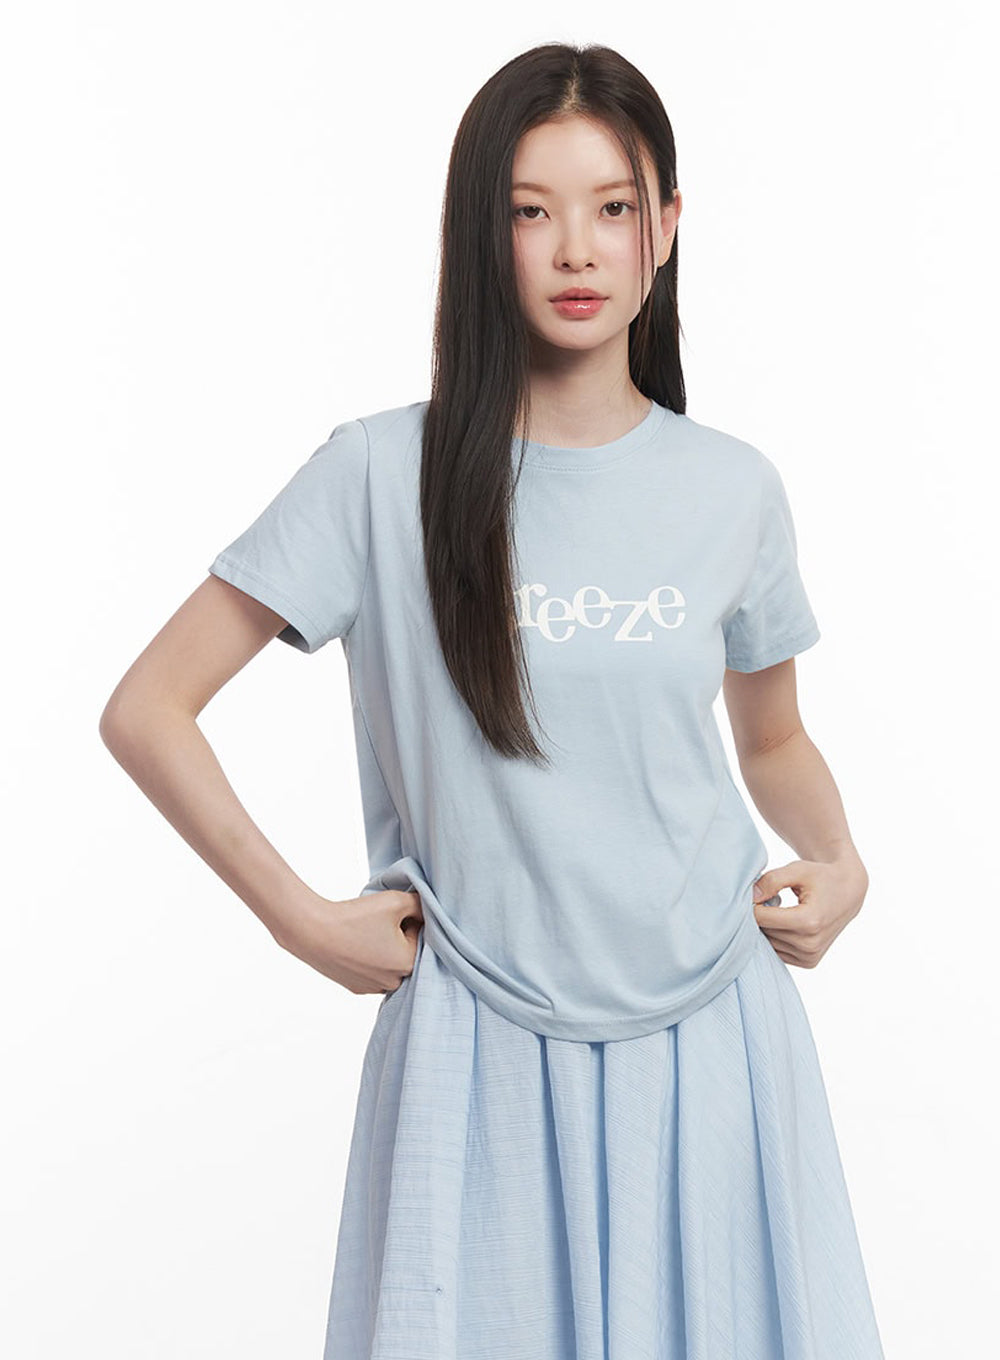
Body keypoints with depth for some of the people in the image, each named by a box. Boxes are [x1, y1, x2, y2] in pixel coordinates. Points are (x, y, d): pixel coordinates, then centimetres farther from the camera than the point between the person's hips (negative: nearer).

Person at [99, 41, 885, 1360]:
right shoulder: (386, 474, -8)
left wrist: (838, 862, -1)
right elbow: (146, 710, -6)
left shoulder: (734, 489, 1)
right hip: (486, 1053, -2)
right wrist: (302, 919, -8)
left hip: (710, 1043, 3)